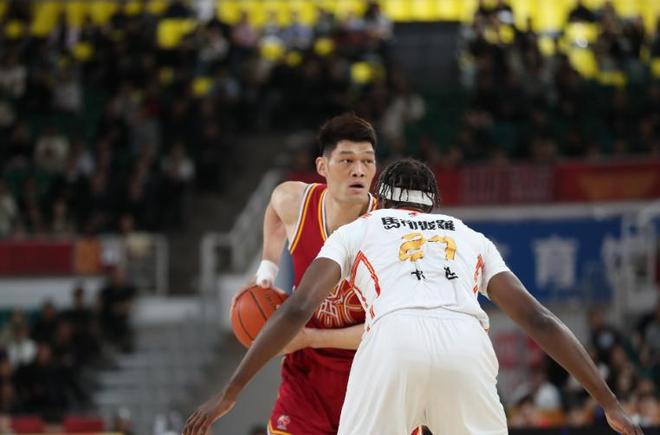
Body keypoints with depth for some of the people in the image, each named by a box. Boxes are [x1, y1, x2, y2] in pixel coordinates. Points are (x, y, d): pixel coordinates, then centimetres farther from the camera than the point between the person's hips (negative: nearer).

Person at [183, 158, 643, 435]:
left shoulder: (358, 230, 29)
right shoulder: (470, 238, 35)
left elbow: (297, 310, 15)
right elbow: (538, 320, 25)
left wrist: (230, 393, 16)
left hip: (395, 338, -2)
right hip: (467, 344, 2)